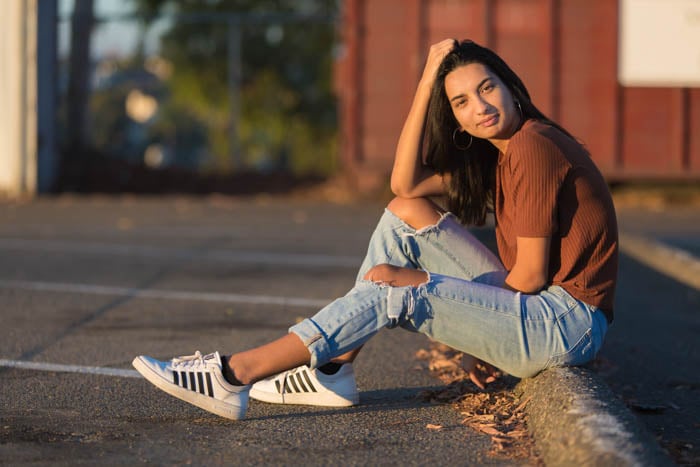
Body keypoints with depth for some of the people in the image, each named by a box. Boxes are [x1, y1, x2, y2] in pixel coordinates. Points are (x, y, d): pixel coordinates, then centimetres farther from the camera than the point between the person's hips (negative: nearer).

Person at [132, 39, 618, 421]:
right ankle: (332, 370, 0)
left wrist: (423, 282, -2)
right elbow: (406, 183, 1)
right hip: (530, 306, 9)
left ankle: (234, 377, -20)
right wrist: (428, 81, -4)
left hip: (568, 322, -9)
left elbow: (531, 275, -17)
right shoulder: (495, 152, 14)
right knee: (406, 213, 6)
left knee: (398, 293, -20)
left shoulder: (533, 145, -15)